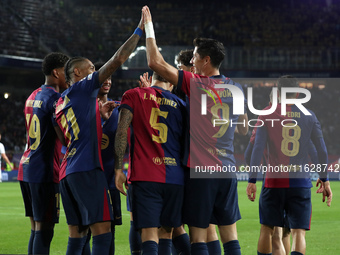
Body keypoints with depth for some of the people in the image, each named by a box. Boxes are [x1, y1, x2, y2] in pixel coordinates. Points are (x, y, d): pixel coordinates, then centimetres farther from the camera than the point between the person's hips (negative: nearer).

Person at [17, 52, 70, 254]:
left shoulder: (33, 96, 16)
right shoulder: (54, 98, -11)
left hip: (26, 168, 9)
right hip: (45, 172, -9)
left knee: (37, 228, 12)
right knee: (44, 229, -9)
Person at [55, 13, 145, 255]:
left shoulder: (61, 103, 23)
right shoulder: (82, 88, 0)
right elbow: (117, 60, -6)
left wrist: (100, 114, 25)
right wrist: (140, 30, 0)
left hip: (67, 172, 9)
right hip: (87, 170, -9)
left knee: (76, 235, 9)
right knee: (102, 233, -12)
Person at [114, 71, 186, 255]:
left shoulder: (134, 95, 7)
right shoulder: (179, 104, 14)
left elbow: (122, 131, -3)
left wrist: (118, 169, -3)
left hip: (144, 177, -3)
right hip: (175, 177, 3)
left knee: (149, 233, -8)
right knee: (166, 232, 14)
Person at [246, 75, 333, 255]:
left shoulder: (267, 115, 0)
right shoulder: (309, 116, 5)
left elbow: (258, 149, -6)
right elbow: (322, 150, 5)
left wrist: (252, 180, -3)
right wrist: (324, 179, 14)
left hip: (274, 181, 0)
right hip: (301, 182, 0)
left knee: (267, 229, 13)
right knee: (298, 232, -2)